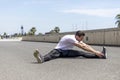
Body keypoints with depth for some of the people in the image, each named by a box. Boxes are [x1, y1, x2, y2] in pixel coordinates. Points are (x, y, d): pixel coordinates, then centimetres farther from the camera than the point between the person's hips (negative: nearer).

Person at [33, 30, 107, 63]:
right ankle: (42, 58, -74)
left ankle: (101, 55, -21)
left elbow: (86, 46, 3)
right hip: (59, 50, -6)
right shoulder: (71, 38, -25)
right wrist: (95, 52, -28)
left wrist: (96, 52, -5)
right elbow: (82, 47, -28)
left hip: (67, 52, 6)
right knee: (52, 55, -42)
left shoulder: (78, 39, 3)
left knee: (82, 53, -12)